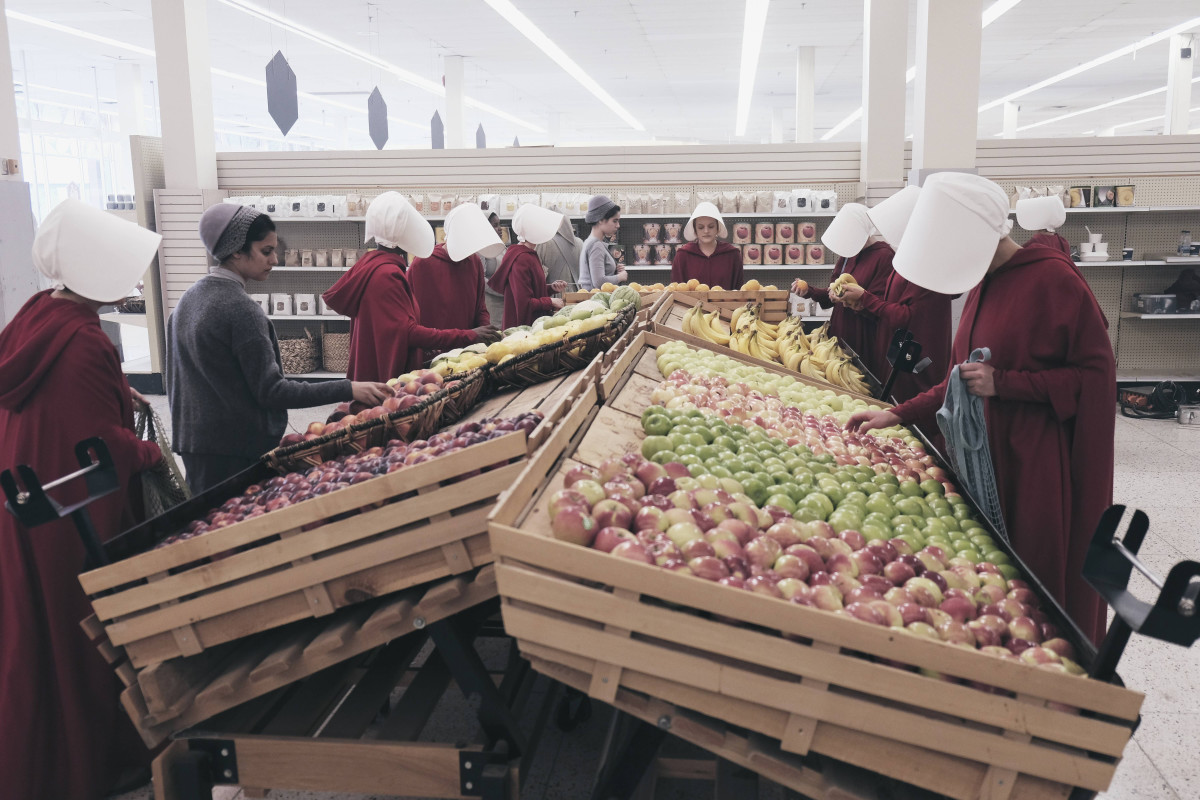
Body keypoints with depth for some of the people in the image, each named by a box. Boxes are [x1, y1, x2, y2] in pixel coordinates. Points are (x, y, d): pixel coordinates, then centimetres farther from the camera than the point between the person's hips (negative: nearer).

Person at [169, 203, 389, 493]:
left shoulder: (189, 298, 8)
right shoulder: (240, 309, -19)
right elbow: (271, 391, -20)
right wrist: (348, 390, -22)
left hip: (191, 441, 9)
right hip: (238, 449, -9)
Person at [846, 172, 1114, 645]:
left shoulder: (1052, 279, -14)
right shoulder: (983, 284, 11)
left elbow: (1097, 374, -13)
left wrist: (1003, 384, -20)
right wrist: (898, 415, 13)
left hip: (1040, 464, -7)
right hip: (986, 453, 8)